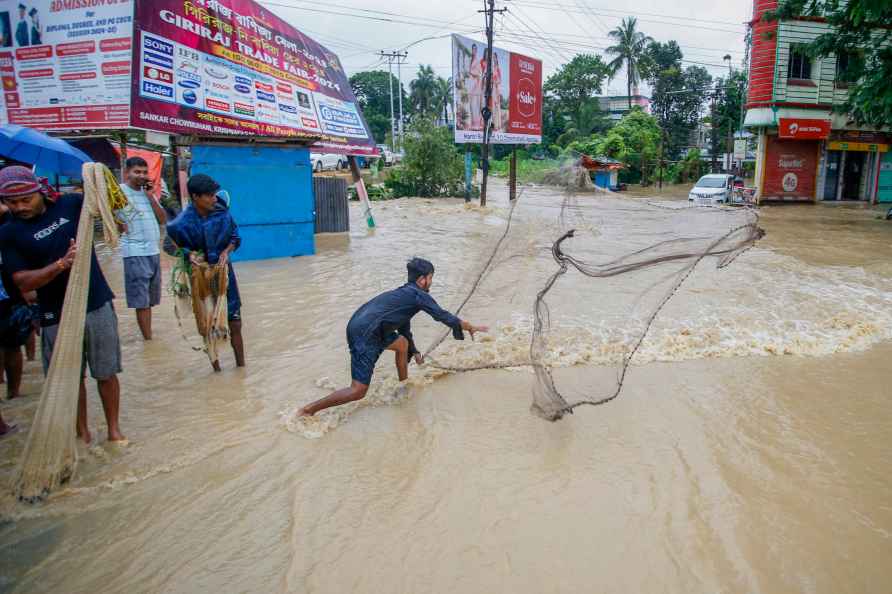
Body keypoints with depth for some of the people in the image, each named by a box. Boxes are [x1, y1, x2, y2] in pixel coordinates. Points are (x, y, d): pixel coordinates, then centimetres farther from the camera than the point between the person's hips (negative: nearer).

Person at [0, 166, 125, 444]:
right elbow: (23, 282, -10)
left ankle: (113, 429, 23)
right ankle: (82, 431, 28)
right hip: (58, 316, 0)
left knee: (106, 373, 9)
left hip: (98, 305, 1)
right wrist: (61, 264, -25)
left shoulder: (69, 203, -2)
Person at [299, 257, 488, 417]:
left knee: (402, 343, 28)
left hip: (358, 327, 10)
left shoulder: (404, 294, 24)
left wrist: (414, 352, 44)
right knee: (358, 391, -7)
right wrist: (471, 328, 15)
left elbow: (404, 327, 35)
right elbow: (445, 317, 1)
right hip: (364, 336, -10)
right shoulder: (419, 295, -2)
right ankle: (308, 410, -5)